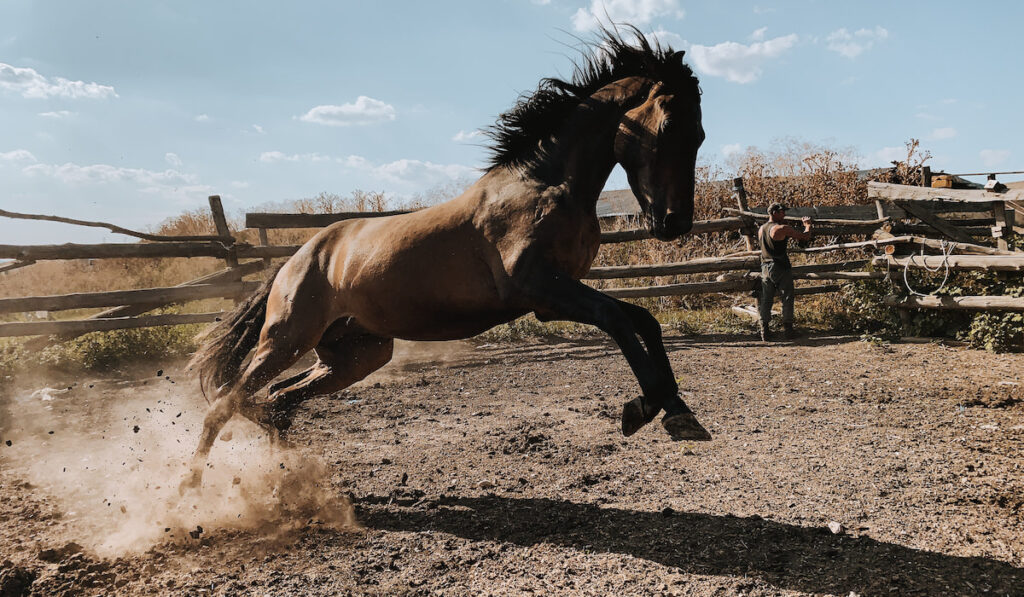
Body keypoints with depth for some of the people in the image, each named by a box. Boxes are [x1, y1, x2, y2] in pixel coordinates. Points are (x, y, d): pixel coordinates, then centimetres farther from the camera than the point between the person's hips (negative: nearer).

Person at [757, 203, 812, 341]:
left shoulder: (761, 230, 9)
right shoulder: (782, 229, -13)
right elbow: (805, 237, -10)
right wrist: (807, 226, 11)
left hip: (766, 267, 6)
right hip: (781, 268, -6)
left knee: (766, 300, 10)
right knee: (787, 299, 4)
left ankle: (764, 329, 9)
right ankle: (788, 329, 7)